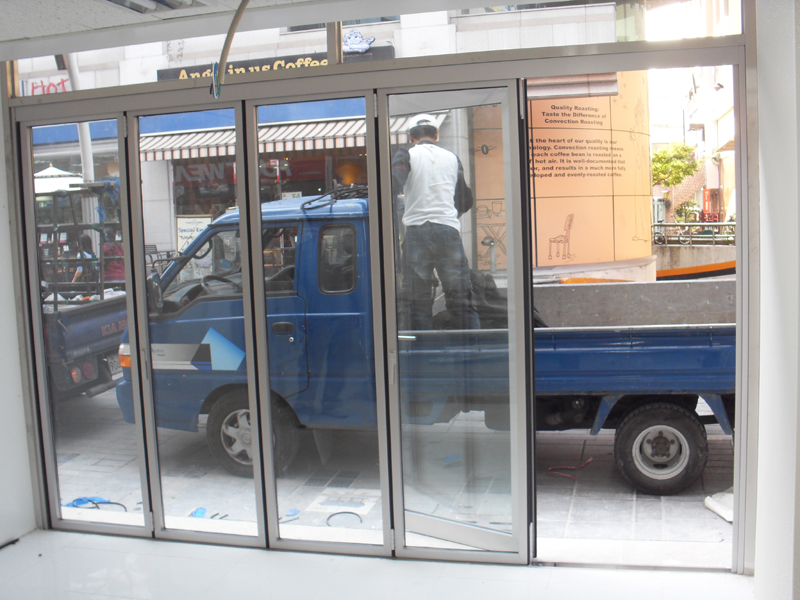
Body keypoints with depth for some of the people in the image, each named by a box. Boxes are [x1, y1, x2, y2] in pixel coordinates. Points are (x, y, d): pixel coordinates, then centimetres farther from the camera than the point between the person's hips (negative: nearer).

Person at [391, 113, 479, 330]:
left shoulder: (406, 156, 5)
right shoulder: (452, 158, 17)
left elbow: (393, 186, -13)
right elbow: (466, 201, 23)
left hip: (417, 230, -2)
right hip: (449, 230, 2)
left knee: (419, 302, 3)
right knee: (462, 299, 5)